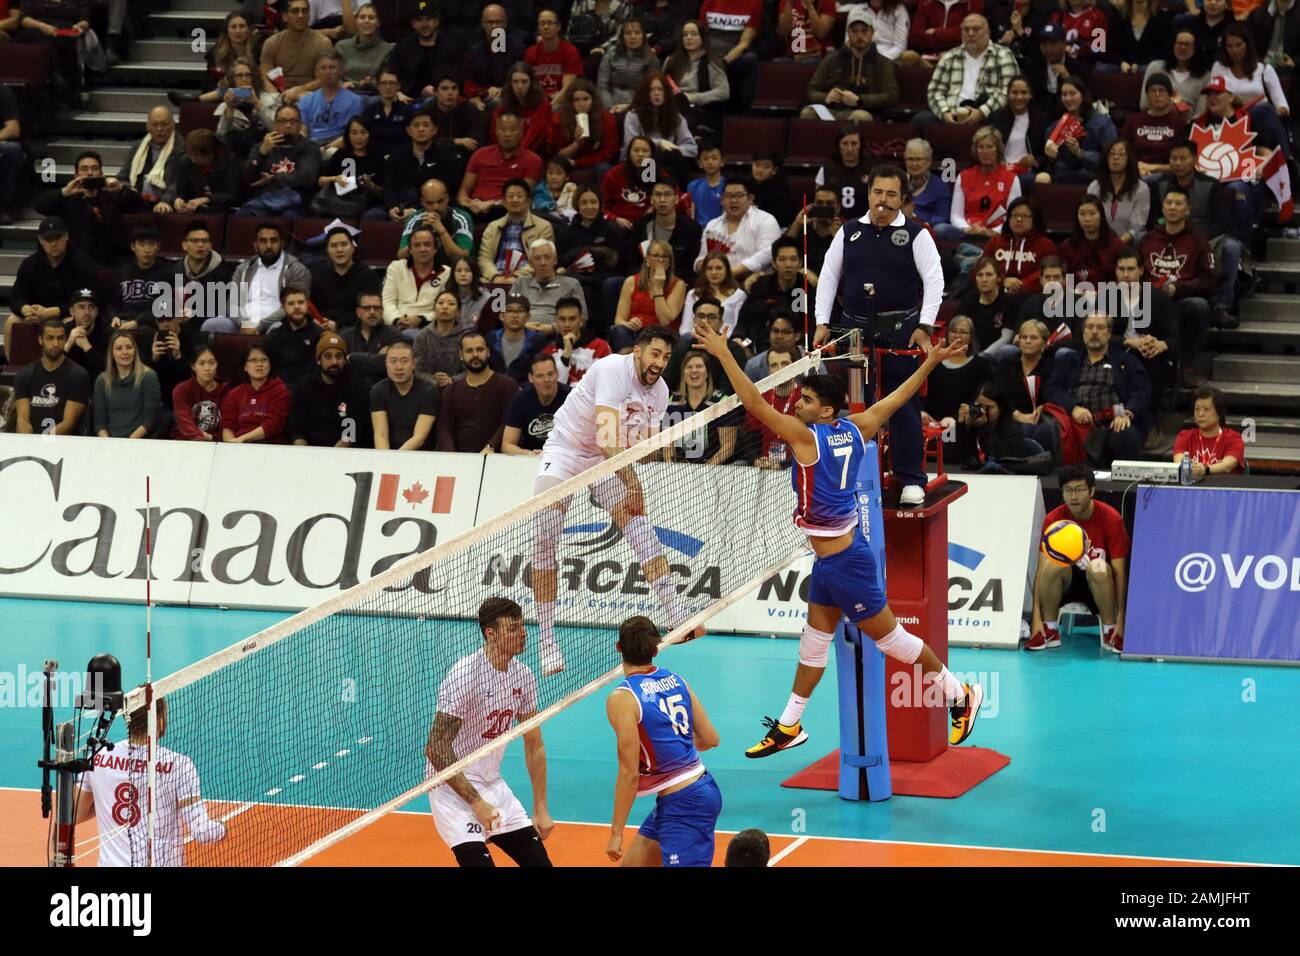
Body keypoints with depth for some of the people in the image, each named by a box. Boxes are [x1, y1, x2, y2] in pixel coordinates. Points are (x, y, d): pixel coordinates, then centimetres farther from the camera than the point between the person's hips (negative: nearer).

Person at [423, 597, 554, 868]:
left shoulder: (523, 676, 1)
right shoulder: (464, 675, -21)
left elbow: (533, 746, 10)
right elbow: (436, 749, -22)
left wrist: (541, 809, 7)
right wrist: (476, 803, -23)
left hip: (492, 784, 7)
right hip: (453, 785, -7)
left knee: (539, 862, 3)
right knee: (478, 861, -22)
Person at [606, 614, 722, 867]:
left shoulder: (622, 699, -16)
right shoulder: (676, 681, 4)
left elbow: (629, 773, -17)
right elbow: (710, 739, 10)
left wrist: (616, 832, -10)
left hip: (684, 807, -9)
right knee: (631, 864, 20)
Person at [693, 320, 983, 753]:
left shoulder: (807, 437, -22)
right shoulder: (854, 430, -1)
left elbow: (755, 404, -27)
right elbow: (896, 398, 10)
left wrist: (723, 354, -26)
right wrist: (931, 362, 22)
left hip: (845, 562, -9)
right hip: (831, 557, 9)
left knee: (890, 637, 5)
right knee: (814, 640, 16)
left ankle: (959, 694, 18)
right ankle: (788, 725, 25)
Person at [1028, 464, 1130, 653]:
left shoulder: (1111, 518, -16)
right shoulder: (1053, 520, -11)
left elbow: (1119, 571, -17)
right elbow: (1042, 570, -14)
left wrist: (1120, 619, -24)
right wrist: (1037, 617, -23)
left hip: (1099, 582, -2)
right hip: (1066, 584, 2)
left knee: (1098, 567, -36)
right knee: (1053, 564, -31)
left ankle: (1110, 633, -18)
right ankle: (1050, 632, -14)